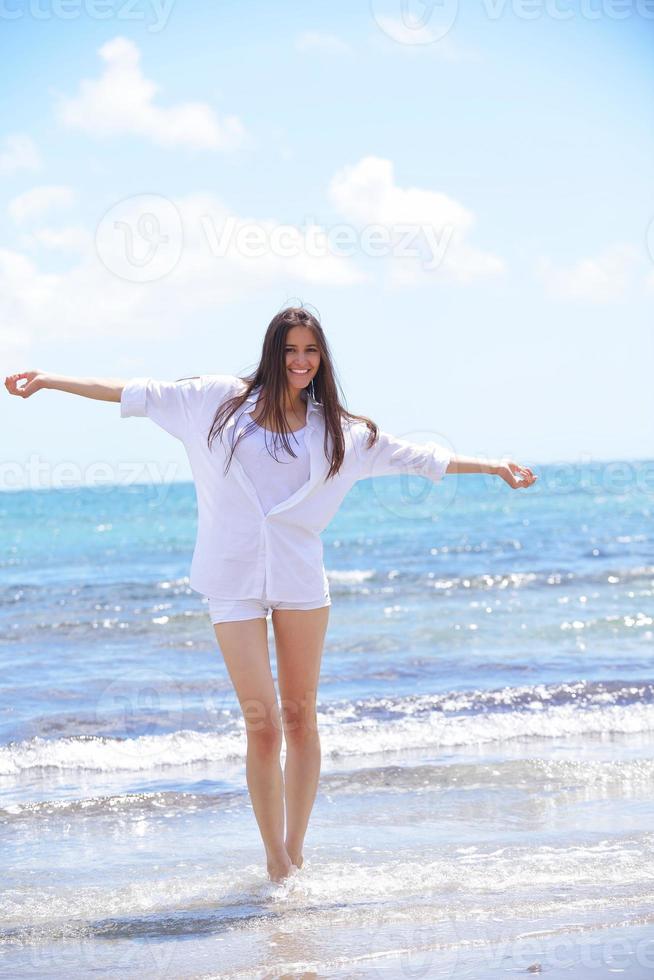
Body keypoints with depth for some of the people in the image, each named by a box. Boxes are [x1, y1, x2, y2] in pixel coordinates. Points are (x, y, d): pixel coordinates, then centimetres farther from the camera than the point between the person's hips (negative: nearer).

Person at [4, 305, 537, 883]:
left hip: (301, 581, 2)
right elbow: (139, 395, 10)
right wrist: (50, 380, 10)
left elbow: (418, 457, 17)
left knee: (301, 718, 5)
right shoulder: (223, 400, 6)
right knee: (263, 726, -7)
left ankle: (296, 853, 17)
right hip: (234, 584, -2)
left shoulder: (338, 430, 10)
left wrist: (492, 466, 16)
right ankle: (275, 864, 2)